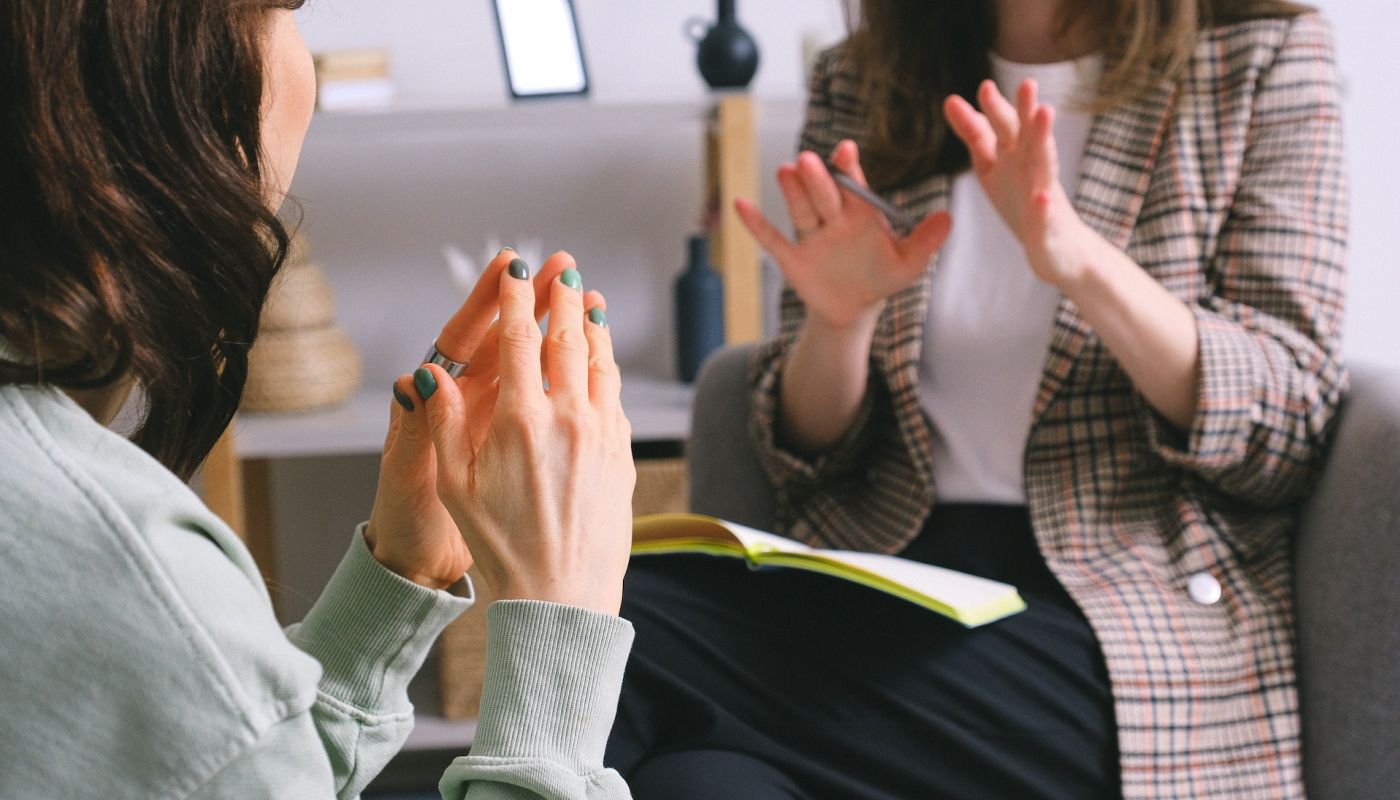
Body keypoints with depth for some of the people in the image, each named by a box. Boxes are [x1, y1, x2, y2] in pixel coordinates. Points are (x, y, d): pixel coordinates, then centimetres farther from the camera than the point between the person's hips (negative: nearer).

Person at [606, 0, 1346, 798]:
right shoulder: (859, 84, 13)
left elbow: (1290, 431, -4)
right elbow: (809, 450, 13)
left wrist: (1080, 260, -20)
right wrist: (838, 319, -10)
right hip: (889, 576, 4)